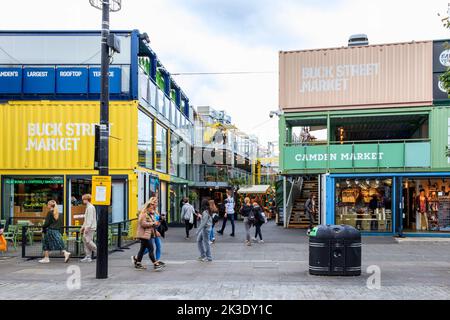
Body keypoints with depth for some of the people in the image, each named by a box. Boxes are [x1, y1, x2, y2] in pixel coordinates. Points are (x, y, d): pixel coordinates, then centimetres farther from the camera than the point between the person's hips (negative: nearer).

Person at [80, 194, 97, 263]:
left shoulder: (90, 207, -13)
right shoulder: (88, 207, 19)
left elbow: (90, 218, -20)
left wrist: (87, 227, -24)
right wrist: (83, 227, 24)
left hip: (90, 228, -10)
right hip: (87, 227, 10)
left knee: (88, 241, -12)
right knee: (85, 241, 8)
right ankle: (88, 257, 9)